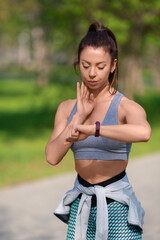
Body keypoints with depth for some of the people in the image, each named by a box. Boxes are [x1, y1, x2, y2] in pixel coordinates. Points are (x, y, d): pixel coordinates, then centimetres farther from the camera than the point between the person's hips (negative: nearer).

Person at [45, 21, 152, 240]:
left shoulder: (126, 107, -9)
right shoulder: (67, 109, 7)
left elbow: (144, 132, -33)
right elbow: (52, 157, -6)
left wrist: (92, 129, -34)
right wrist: (79, 117, -11)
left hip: (116, 206, -4)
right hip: (82, 208, 4)